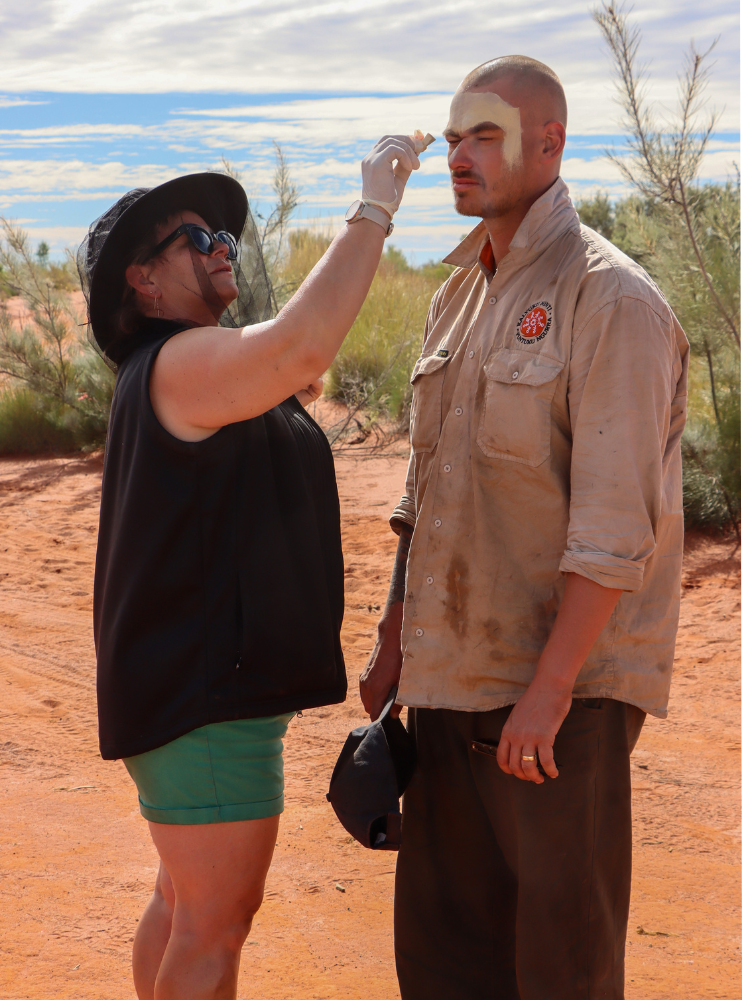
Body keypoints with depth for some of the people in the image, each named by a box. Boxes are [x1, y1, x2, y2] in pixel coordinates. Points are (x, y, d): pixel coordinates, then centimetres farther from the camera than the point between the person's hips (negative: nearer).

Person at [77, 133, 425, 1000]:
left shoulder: (198, 370, 17)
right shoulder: (178, 364, -17)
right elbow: (302, 342, -35)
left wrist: (285, 399, 13)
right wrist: (374, 208, -28)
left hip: (202, 686, 11)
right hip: (205, 696, -11)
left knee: (185, 903, 20)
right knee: (216, 922, -3)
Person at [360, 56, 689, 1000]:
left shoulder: (613, 301, -12)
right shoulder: (458, 294, 13)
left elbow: (616, 524, -17)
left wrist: (549, 687, -20)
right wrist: (392, 639, 15)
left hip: (563, 680, -7)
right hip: (452, 674, 7)